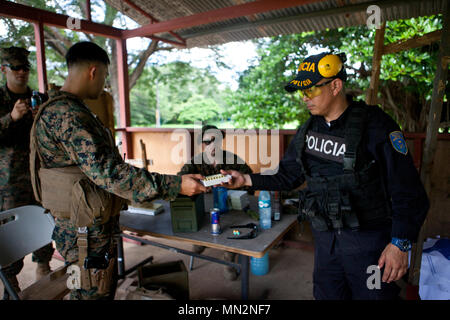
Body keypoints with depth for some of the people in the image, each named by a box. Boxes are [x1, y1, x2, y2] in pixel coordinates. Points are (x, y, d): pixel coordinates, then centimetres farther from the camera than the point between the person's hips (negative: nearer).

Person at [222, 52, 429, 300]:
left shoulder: (375, 126, -16)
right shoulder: (308, 130, 2)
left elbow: (409, 191, -14)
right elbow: (287, 175, 8)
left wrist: (400, 243, -17)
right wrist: (247, 180, -4)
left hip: (368, 241, -5)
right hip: (325, 239, 6)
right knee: (327, 295, 21)